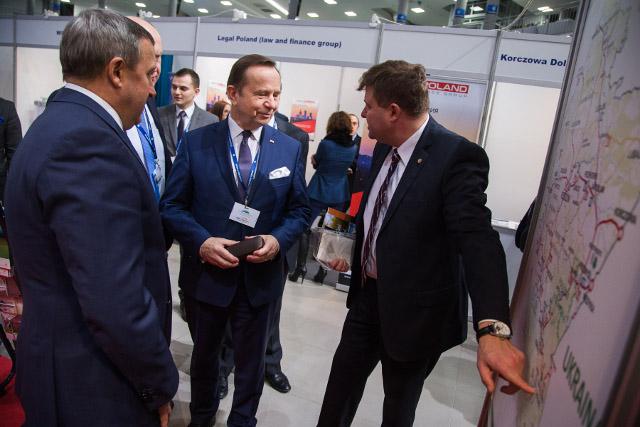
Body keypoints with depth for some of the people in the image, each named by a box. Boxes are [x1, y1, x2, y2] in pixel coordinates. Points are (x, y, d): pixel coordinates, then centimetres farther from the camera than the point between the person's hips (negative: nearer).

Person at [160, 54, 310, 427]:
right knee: (204, 354, 24)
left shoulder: (290, 148, -3)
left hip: (261, 277, 1)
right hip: (206, 272, 0)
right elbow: (173, 205, -5)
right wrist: (201, 241, -20)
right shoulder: (196, 142, -7)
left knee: (251, 361, 19)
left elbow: (300, 210, 1)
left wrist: (278, 240, -17)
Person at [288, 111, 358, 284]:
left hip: (318, 192, -4)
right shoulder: (353, 147, -1)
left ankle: (300, 267, 7)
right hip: (339, 196, 4)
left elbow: (317, 163, 4)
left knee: (305, 229, 6)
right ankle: (322, 271, 15)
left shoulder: (325, 143, -13)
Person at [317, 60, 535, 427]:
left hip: (413, 311, -6)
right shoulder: (384, 148, 2)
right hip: (367, 296, 6)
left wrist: (492, 329, -42)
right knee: (342, 383, 22)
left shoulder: (456, 156, -22)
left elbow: (477, 238, -32)